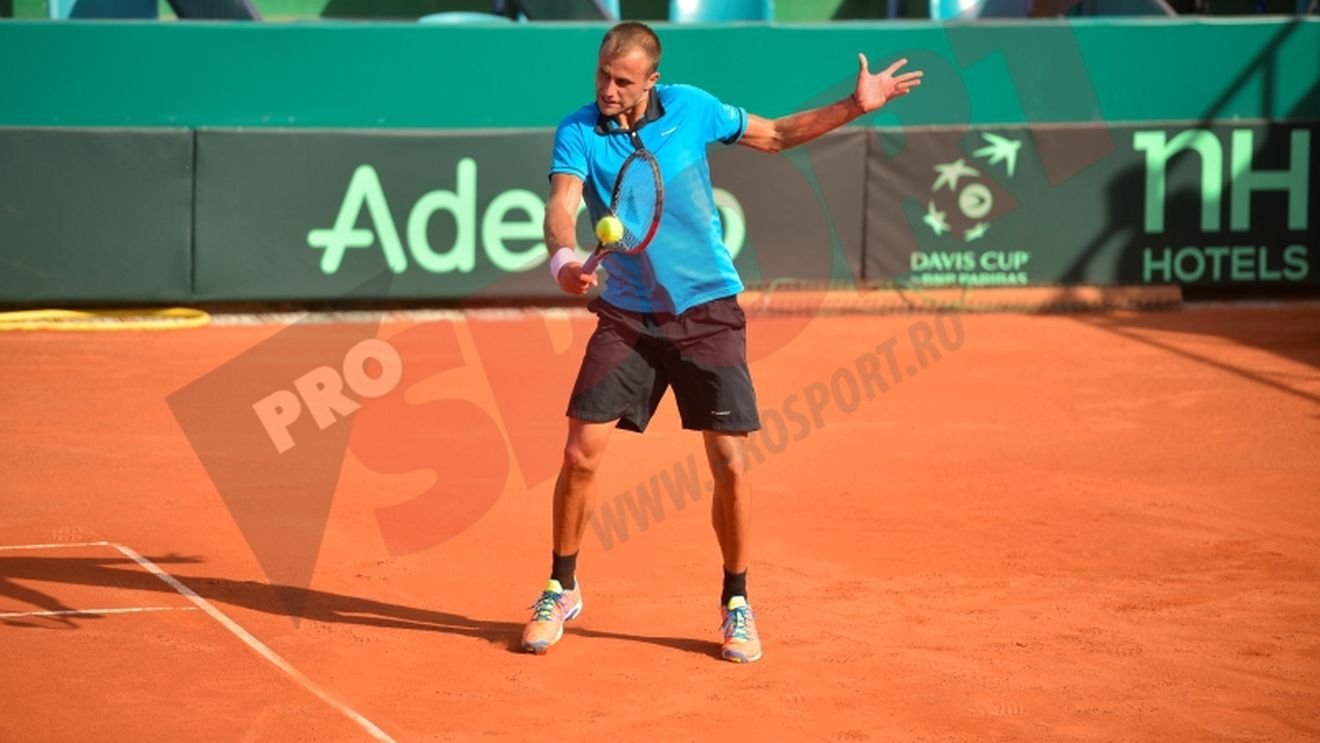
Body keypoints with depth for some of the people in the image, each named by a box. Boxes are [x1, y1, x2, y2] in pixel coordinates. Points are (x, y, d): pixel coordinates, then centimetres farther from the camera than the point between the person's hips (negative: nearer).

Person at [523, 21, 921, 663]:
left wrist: (855, 106, 2)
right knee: (581, 455, -7)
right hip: (626, 315, 0)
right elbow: (561, 207, -25)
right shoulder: (577, 133, -9)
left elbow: (775, 135, 11)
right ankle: (561, 589, 15)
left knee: (728, 463, -5)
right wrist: (563, 261, -46)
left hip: (708, 313, 0)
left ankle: (736, 603, 14)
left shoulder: (690, 108, -3)